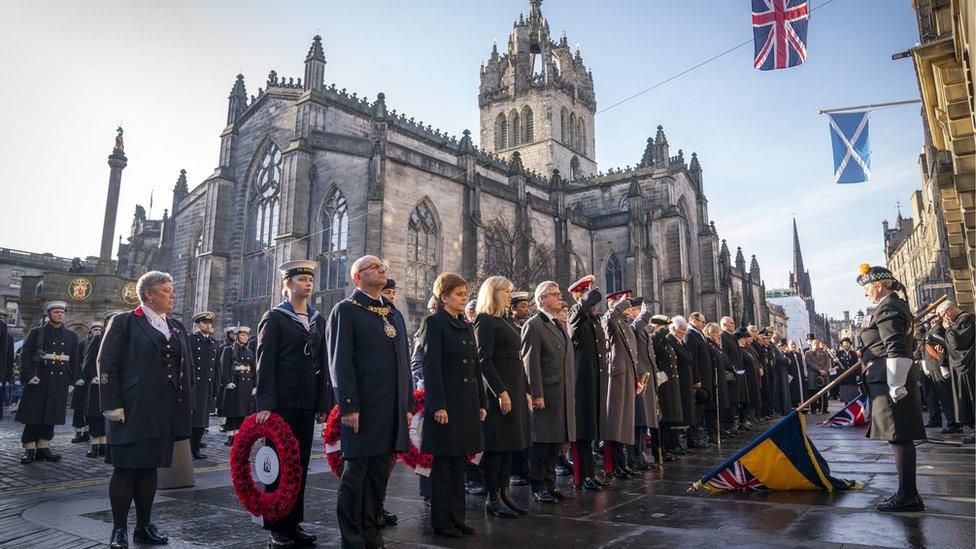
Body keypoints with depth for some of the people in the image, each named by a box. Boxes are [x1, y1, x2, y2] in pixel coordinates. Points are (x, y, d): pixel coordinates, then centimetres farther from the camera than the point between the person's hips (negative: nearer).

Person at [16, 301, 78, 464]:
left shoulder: (71, 336, 12)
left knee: (51, 415, 6)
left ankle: (43, 448, 13)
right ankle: (29, 449, 5)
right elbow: (25, 355, -3)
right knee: (34, 414, -1)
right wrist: (28, 376, -13)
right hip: (39, 379, -3)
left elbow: (74, 360, 13)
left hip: (60, 381, 3)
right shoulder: (36, 332, 3)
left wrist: (71, 380, 7)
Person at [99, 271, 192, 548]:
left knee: (149, 468, 11)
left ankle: (144, 526, 21)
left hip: (164, 412, 5)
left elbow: (184, 367, 15)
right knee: (126, 469, 2)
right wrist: (113, 406, -12)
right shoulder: (124, 322, -2)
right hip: (131, 410, -5)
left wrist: (183, 407, 9)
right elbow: (106, 364, -6)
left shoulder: (177, 328, 14)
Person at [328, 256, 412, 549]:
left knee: (379, 475, 14)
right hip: (363, 409, -6)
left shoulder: (394, 314, 18)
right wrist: (349, 407, -17)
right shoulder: (345, 310, -3)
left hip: (393, 411, 7)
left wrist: (408, 404, 13)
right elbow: (340, 361, -11)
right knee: (355, 475, 4)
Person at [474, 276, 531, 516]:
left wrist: (526, 391, 16)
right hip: (498, 390, -9)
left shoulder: (505, 322, 18)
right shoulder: (486, 321, -9)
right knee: (497, 444, -2)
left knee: (508, 443, 11)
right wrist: (501, 392, -20)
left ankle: (504, 492, 19)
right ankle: (493, 498, 7)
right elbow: (484, 360, -16)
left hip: (515, 388, 9)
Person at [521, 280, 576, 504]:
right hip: (545, 394, -8)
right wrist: (536, 394, -18)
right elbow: (530, 363, -13)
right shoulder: (533, 325, -8)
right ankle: (538, 487, 12)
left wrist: (572, 392, 17)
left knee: (556, 440, 13)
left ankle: (549, 483, 23)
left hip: (564, 394, 8)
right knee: (541, 441, 1)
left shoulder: (559, 325, 19)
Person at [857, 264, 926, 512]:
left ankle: (907, 495, -1)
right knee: (901, 437, 13)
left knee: (899, 436, -6)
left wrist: (896, 387, -21)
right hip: (890, 382, 10)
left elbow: (896, 350, -21)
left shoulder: (888, 308, -13)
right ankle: (908, 493, 19)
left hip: (890, 382, -10)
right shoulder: (895, 305, 19)